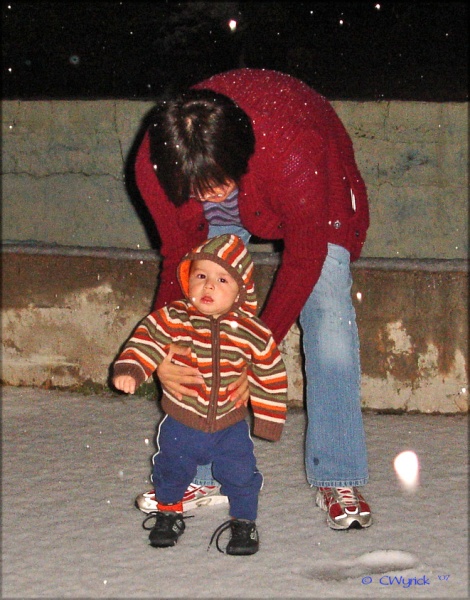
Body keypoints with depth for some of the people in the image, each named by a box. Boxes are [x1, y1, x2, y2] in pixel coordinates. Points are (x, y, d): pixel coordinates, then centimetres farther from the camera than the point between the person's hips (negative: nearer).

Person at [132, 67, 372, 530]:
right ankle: (203, 476, 0)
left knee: (327, 310, -17)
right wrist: (161, 355, -27)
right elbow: (178, 259, -18)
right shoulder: (154, 166, -33)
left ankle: (337, 479, -10)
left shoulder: (296, 153, -45)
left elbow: (302, 262, -31)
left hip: (320, 192, -3)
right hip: (223, 218, 3)